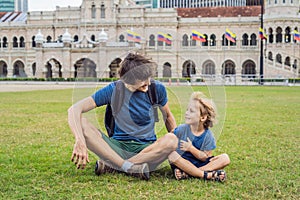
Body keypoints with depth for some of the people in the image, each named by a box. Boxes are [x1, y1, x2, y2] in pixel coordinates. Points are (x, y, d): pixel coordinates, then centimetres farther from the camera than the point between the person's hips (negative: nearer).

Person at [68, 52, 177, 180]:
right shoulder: (113, 90, -8)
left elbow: (168, 116, 13)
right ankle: (129, 167, -32)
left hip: (148, 149, 1)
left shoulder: (157, 88, -3)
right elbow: (74, 110, -16)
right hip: (118, 147, -1)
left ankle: (112, 165, -25)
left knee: (171, 140, -33)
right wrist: (80, 141, -33)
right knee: (82, 124, -24)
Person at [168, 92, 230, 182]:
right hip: (182, 163, -1)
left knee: (225, 158, -17)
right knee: (172, 155, -33)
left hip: (200, 164, 1)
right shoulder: (181, 130, -6)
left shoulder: (208, 135, -6)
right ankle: (207, 175, -31)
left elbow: (205, 158, -10)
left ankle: (187, 173, -28)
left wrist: (191, 148, -19)